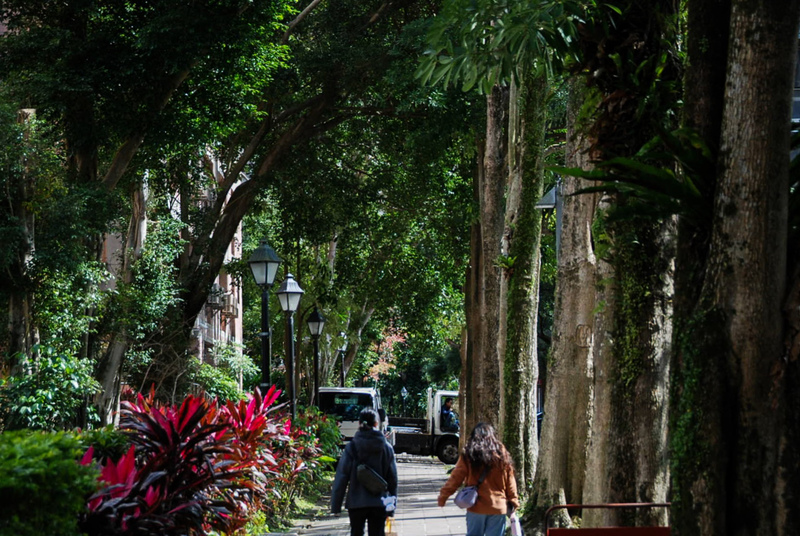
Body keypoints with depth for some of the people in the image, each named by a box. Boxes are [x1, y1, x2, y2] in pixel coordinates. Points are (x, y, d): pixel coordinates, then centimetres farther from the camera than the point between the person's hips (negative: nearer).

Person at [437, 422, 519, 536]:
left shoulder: (468, 456, -6)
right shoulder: (502, 454, -2)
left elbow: (455, 479, -5)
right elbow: (510, 483, 3)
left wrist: (442, 497, 6)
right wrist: (514, 502, 15)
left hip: (476, 507, -1)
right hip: (498, 507, 1)